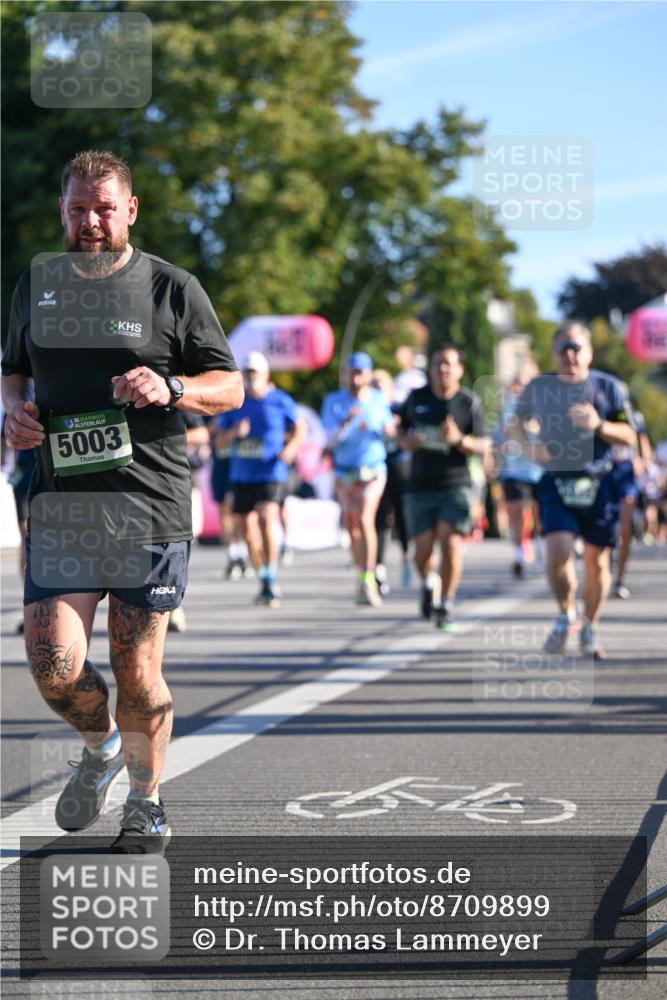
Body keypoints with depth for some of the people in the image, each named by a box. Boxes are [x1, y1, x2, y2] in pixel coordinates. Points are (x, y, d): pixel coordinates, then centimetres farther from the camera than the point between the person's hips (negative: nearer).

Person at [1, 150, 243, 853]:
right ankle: (99, 747, 23)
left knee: (137, 673, 1)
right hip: (59, 502, 2)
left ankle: (146, 803, 22)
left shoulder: (173, 289, 2)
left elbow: (229, 387, 5)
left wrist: (169, 388, -15)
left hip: (149, 505, -2)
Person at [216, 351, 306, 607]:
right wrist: (234, 432, -12)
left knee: (266, 518, -25)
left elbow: (300, 428, 11)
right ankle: (265, 583, 24)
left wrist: (291, 447, -8)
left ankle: (272, 579, -18)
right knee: (247, 530, 8)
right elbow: (220, 440, 10)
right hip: (241, 475, 4)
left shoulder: (281, 401, -1)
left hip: (270, 473, -4)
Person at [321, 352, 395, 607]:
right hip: (345, 473, 2)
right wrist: (346, 423, -28)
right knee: (352, 529, 9)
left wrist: (389, 430, -7)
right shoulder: (334, 401, -1)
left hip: (373, 471, -2)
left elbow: (390, 430, 17)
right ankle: (362, 577, 26)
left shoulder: (379, 399, 4)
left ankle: (368, 580, -24)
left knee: (365, 520, -21)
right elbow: (330, 441, -10)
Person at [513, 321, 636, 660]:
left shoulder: (608, 387, 0)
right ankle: (566, 616, 8)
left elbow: (629, 435, 0)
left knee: (597, 560, 6)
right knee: (558, 550, -18)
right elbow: (519, 419, 22)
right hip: (556, 483, 0)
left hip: (598, 485, 0)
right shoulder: (538, 388, 3)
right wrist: (528, 445, 2)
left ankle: (590, 629, 25)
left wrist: (599, 425, -18)